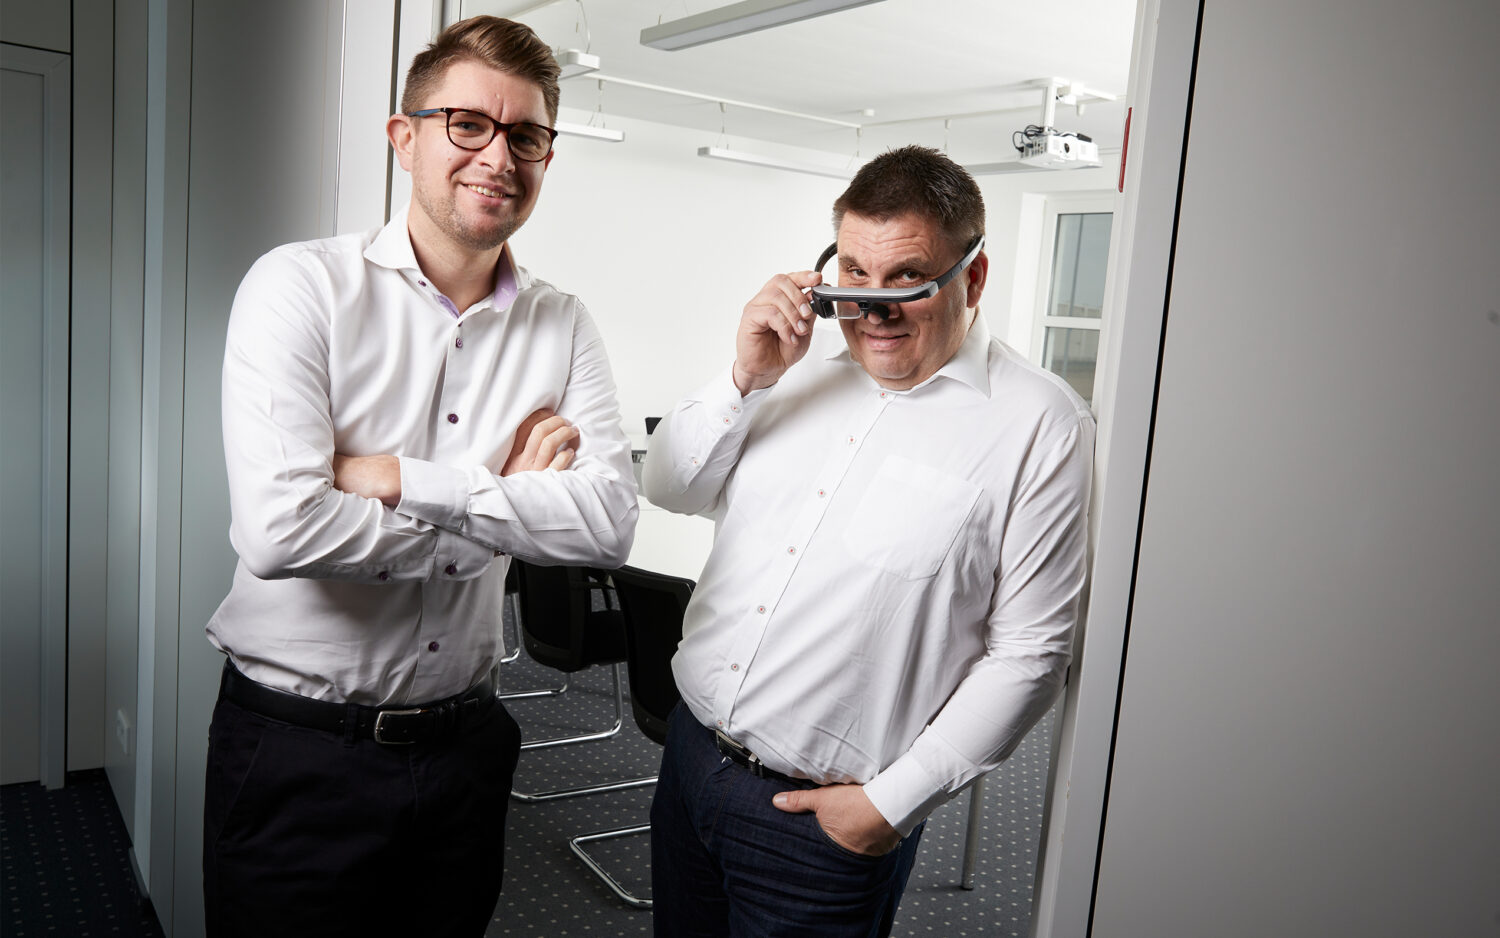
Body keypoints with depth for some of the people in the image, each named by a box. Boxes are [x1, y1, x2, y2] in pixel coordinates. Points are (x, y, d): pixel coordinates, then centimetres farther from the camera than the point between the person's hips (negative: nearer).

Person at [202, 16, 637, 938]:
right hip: (296, 751, -3)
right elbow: (279, 530, -24)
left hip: (462, 741, 4)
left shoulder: (563, 325, 0)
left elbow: (611, 521, -14)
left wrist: (404, 479, -20)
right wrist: (502, 485, -15)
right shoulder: (303, 286, -12)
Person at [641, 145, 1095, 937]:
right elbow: (668, 488, 5)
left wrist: (893, 801, -12)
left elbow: (1028, 652, -11)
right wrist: (746, 378, -12)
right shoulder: (801, 357, 3)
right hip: (691, 751, 5)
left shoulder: (1040, 427, -11)